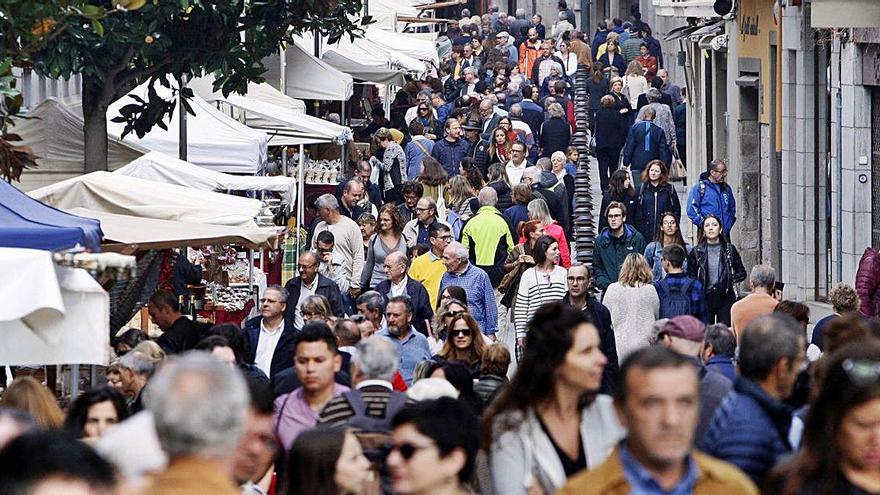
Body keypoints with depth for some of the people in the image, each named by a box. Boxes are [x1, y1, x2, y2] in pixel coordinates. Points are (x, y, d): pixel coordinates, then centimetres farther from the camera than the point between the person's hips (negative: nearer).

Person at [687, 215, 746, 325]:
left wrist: (731, 279, -2)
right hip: (704, 298, 0)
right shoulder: (696, 252, 6)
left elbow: (742, 273, 13)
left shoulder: (730, 250, 6)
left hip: (726, 299, 0)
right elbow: (690, 276, 8)